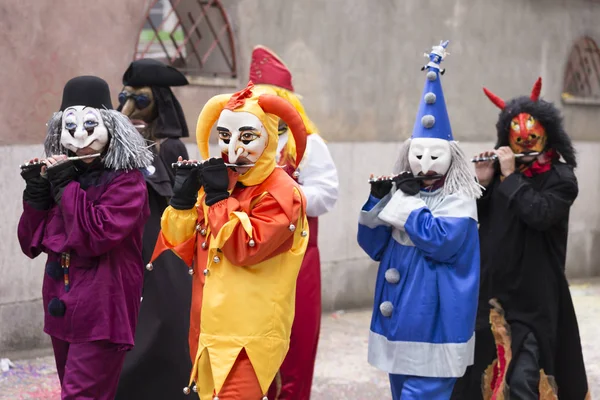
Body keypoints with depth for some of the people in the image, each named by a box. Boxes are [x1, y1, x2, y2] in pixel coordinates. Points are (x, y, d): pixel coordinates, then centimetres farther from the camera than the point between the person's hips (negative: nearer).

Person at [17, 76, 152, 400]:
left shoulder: (127, 182, -9)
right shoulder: (62, 174, 8)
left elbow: (97, 237, -24)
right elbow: (31, 244, 10)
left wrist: (67, 187, -16)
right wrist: (36, 193, -3)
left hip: (101, 315, -7)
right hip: (61, 310, 7)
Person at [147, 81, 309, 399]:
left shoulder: (282, 194, -12)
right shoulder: (218, 183, 10)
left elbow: (246, 248, -23)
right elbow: (183, 250, 10)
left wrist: (219, 197, -18)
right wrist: (183, 199, -4)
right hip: (209, 331, 8)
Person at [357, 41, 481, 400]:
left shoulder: (458, 201, -8)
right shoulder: (403, 193, 8)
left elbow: (441, 241, -24)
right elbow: (373, 246, 9)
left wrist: (408, 205, -15)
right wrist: (379, 200, -4)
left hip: (434, 321, -7)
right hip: (398, 314, 7)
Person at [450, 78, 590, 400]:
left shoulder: (561, 178, -6)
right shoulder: (500, 170, 6)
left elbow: (538, 214, -24)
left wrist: (511, 176, -18)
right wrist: (482, 182, -9)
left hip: (533, 298, -5)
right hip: (490, 291, 5)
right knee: (483, 373, 17)